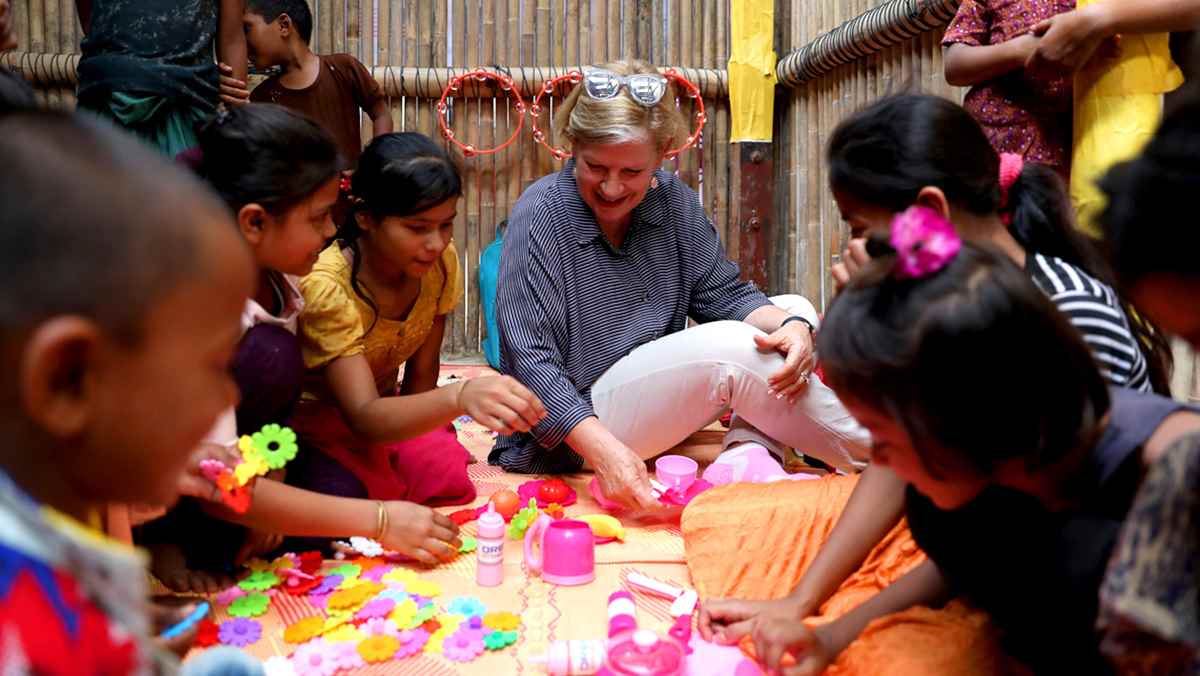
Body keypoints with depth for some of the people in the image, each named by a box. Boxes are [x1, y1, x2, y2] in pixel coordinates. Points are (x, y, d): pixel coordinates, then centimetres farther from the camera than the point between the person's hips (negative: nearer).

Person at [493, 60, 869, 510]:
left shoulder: (674, 201, 2)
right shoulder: (540, 215, -16)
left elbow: (725, 295, 2)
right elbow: (531, 360, -21)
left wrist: (793, 325, -21)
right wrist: (603, 450, -35)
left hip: (658, 409, 7)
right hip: (569, 434, -7)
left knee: (792, 311, 0)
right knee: (731, 349, -27)